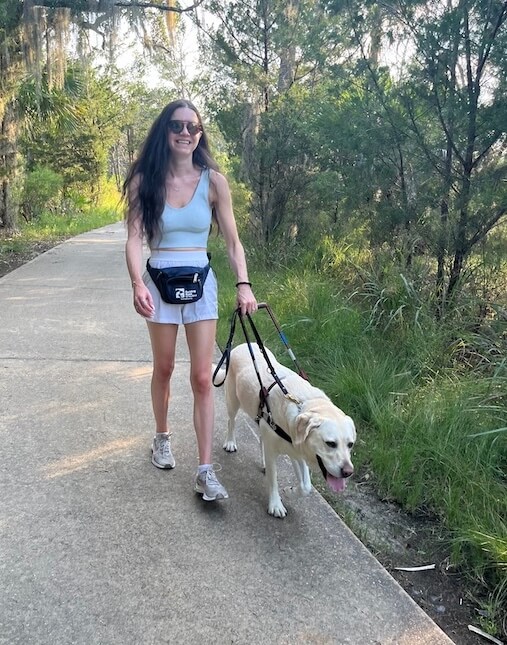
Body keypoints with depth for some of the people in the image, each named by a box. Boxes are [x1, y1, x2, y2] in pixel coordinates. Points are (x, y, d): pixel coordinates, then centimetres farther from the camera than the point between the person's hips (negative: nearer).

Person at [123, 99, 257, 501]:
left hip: (201, 282, 0)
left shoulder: (213, 181, -4)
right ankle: (162, 438, 39)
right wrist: (137, 283, -27)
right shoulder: (144, 180, -4)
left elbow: (232, 242, -2)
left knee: (202, 377, -3)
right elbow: (135, 239, -11)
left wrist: (244, 285, -15)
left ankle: (206, 470, 2)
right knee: (164, 368, 15)